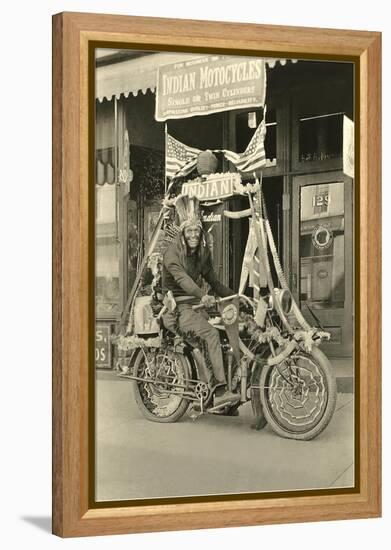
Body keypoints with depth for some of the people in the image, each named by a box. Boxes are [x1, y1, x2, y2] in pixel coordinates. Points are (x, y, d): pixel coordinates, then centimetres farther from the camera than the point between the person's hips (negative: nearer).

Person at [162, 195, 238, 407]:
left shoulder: (203, 252, 13)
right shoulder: (172, 253, -12)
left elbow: (212, 281, 22)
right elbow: (182, 279, -29)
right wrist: (202, 296, -45)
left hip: (197, 304, 8)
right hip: (177, 307, -7)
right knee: (211, 333, -29)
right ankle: (219, 391, -34)